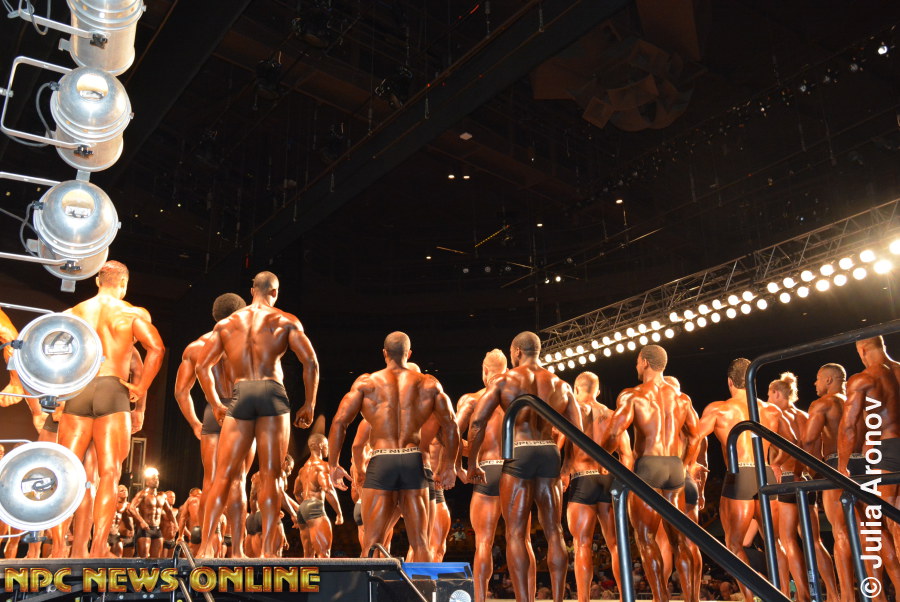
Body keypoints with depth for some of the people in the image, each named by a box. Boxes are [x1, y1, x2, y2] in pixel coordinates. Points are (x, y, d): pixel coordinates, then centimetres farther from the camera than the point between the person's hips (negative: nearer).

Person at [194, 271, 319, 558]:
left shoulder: (226, 323, 19)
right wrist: (309, 404, 6)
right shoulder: (286, 321, 10)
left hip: (239, 396, 2)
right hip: (272, 392, -2)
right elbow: (310, 362, -1)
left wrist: (215, 404, 21)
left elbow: (203, 366, 15)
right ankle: (268, 548, -2)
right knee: (271, 475, 0)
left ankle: (205, 545, -2)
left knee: (223, 475, 5)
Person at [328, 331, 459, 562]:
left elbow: (339, 422, -1)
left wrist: (333, 464, 6)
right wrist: (449, 464, 18)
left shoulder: (366, 382, 6)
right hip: (414, 461, 1)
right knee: (420, 542, 9)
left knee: (373, 542, 2)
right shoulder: (429, 383, 10)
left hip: (381, 461, -1)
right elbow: (450, 426, 7)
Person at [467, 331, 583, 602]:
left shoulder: (503, 380, 3)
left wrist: (472, 463, 4)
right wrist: (566, 463, 25)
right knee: (554, 532, 11)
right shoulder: (561, 385, 13)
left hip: (518, 454, -3)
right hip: (550, 453, 4)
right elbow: (577, 431, 11)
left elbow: (477, 422, -5)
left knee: (516, 533, 1)